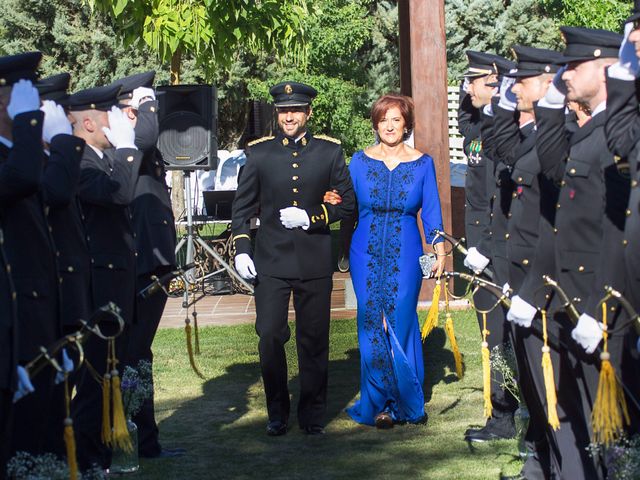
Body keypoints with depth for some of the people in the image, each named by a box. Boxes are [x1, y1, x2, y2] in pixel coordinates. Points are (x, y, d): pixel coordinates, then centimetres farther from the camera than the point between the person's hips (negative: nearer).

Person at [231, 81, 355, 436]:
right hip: (271, 261, 0)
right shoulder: (259, 153, 5)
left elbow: (347, 203, 5)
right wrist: (241, 249, -2)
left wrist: (311, 218, -10)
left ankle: (312, 414, 18)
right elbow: (242, 206, 9)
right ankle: (277, 413, 11)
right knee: (269, 338, -4)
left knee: (314, 341, 5)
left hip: (314, 262, 0)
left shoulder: (329, 151, 5)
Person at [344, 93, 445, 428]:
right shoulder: (360, 162, 5)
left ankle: (406, 399, 11)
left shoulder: (422, 163, 4)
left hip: (406, 254, -1)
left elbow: (430, 211, 4)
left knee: (401, 323, -2)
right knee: (372, 325, 0)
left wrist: (439, 251, -4)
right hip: (367, 253, 1)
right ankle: (379, 403, 9)